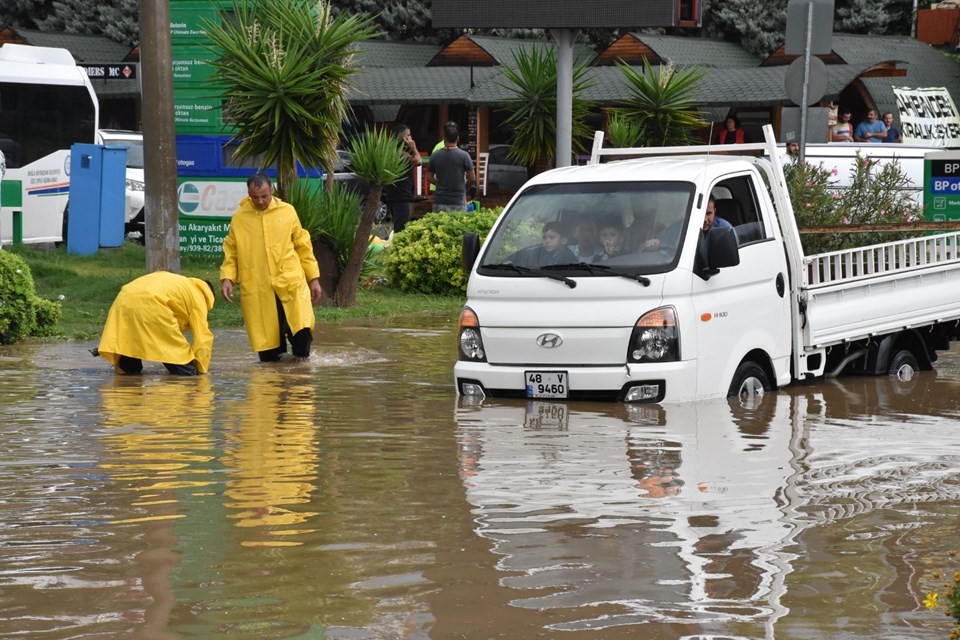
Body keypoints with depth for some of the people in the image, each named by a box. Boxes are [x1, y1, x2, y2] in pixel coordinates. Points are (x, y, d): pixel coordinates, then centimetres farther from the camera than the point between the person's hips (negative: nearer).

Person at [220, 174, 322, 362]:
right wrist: (227, 278, -5)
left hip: (290, 282, 0)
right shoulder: (239, 218, 5)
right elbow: (231, 251, 10)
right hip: (257, 290, 0)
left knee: (302, 329, -19)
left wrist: (314, 278, 9)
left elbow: (303, 247, 11)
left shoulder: (287, 212, 6)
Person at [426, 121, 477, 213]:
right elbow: (472, 178, -4)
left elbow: (429, 178, 7)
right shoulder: (464, 155, -6)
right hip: (458, 202, -2)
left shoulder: (435, 156, 0)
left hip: (440, 202, 2)